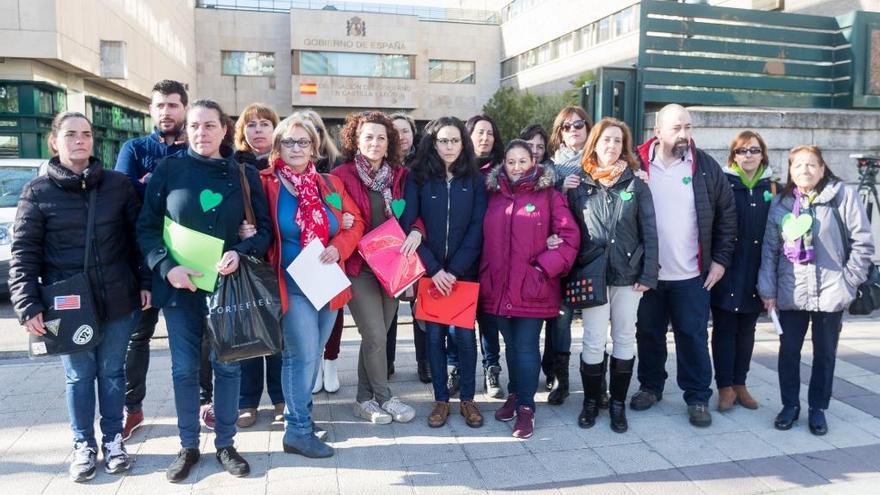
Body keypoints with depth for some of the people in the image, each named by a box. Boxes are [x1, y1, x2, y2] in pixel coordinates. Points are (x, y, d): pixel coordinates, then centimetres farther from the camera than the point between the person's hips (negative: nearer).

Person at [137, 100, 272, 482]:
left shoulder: (245, 174, 4)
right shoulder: (168, 170, 1)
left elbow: (264, 228, 3)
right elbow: (146, 227, 0)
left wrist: (240, 252, -16)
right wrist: (167, 267, -15)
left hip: (228, 285, 1)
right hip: (179, 286, 0)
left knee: (227, 365, 7)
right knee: (184, 369, 7)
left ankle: (225, 443, 24)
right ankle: (188, 446, 24)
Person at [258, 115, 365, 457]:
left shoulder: (330, 184, 9)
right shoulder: (265, 183, -4)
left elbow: (355, 224, 9)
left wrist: (338, 248, -8)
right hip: (292, 286, -5)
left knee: (313, 355, 15)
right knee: (303, 355, -6)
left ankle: (298, 414, 33)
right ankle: (298, 431, 10)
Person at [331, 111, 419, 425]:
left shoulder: (399, 176, 8)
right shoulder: (342, 175, -6)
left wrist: (416, 232, -10)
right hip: (359, 267, -4)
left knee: (376, 336, 11)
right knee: (376, 336, -6)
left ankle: (365, 398, 26)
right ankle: (384, 398, 15)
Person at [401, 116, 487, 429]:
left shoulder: (475, 180, 3)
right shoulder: (418, 178, 1)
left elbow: (478, 228, -3)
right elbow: (408, 225, -6)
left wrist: (455, 270, -12)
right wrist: (433, 269, -13)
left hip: (464, 270, 0)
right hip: (429, 271, 0)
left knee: (465, 333, 2)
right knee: (434, 334, 6)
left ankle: (467, 399, 18)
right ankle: (441, 400, 18)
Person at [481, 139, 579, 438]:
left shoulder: (549, 196, -2)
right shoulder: (493, 195, 10)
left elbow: (570, 237, -6)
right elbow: (485, 240, 14)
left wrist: (545, 268, -12)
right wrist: (485, 274, 5)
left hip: (532, 288, -4)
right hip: (498, 287, 4)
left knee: (526, 348, 1)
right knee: (511, 345, 16)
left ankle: (526, 407, 14)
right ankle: (515, 395, 34)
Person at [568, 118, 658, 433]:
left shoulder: (636, 185, 3)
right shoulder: (579, 184, 3)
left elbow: (649, 232, 1)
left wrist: (648, 274, -5)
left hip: (628, 274, 1)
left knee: (625, 339, 9)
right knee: (594, 342, 3)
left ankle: (618, 404, 23)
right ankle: (591, 401, 20)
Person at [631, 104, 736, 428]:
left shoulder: (706, 166, 1)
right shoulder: (638, 165, -3)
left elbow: (727, 214, 5)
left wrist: (721, 259, 1)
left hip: (692, 274, 0)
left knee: (693, 336, 6)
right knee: (649, 333, 14)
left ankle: (698, 397, 20)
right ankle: (651, 386, 32)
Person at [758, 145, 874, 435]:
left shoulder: (843, 196, -5)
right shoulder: (780, 203, 3)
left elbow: (863, 243, -2)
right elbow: (770, 248, 2)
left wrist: (848, 281, -5)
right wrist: (768, 289, -2)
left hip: (830, 292, -2)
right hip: (790, 293, 2)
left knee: (825, 353, 10)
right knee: (788, 350, 8)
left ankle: (817, 408, 25)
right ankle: (790, 405, 24)